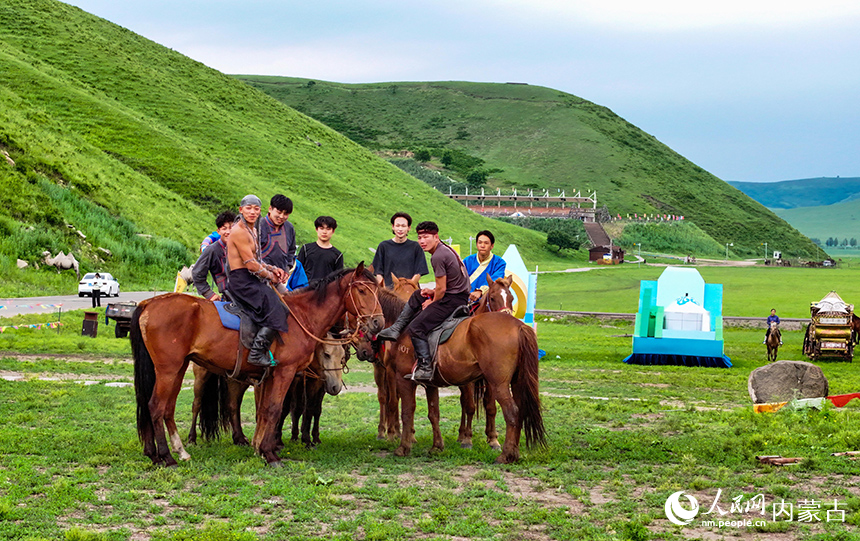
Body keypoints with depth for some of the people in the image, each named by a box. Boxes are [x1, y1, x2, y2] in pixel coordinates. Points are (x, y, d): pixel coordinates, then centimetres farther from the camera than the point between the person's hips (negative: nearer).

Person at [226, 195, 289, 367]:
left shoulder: (252, 231, 17)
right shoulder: (239, 231, -15)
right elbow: (250, 264, -18)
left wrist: (272, 269, 8)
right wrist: (270, 277, -5)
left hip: (252, 281, 11)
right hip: (242, 281, -11)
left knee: (285, 301, 11)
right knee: (276, 310, -22)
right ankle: (257, 353, -22)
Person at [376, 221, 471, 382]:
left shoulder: (438, 257, -20)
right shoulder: (445, 249, 14)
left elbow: (441, 289, -18)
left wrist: (432, 304, -1)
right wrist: (433, 292, 12)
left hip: (453, 300, -11)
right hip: (458, 294, 11)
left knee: (416, 327, -14)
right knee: (417, 296, 28)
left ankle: (425, 369, -15)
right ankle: (395, 329, 26)